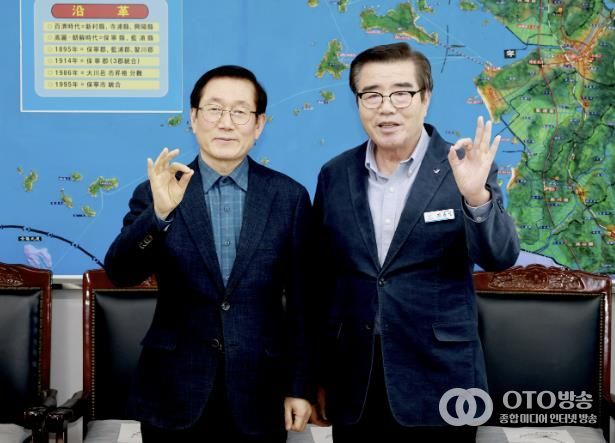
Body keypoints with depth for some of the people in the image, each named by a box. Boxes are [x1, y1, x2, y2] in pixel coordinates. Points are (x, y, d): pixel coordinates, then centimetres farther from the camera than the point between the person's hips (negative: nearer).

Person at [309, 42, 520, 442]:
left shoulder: (464, 170, -5)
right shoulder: (335, 175, 2)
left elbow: (501, 258, -15)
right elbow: (321, 282, 7)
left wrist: (476, 196, -33)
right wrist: (317, 376, 10)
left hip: (438, 385, -2)